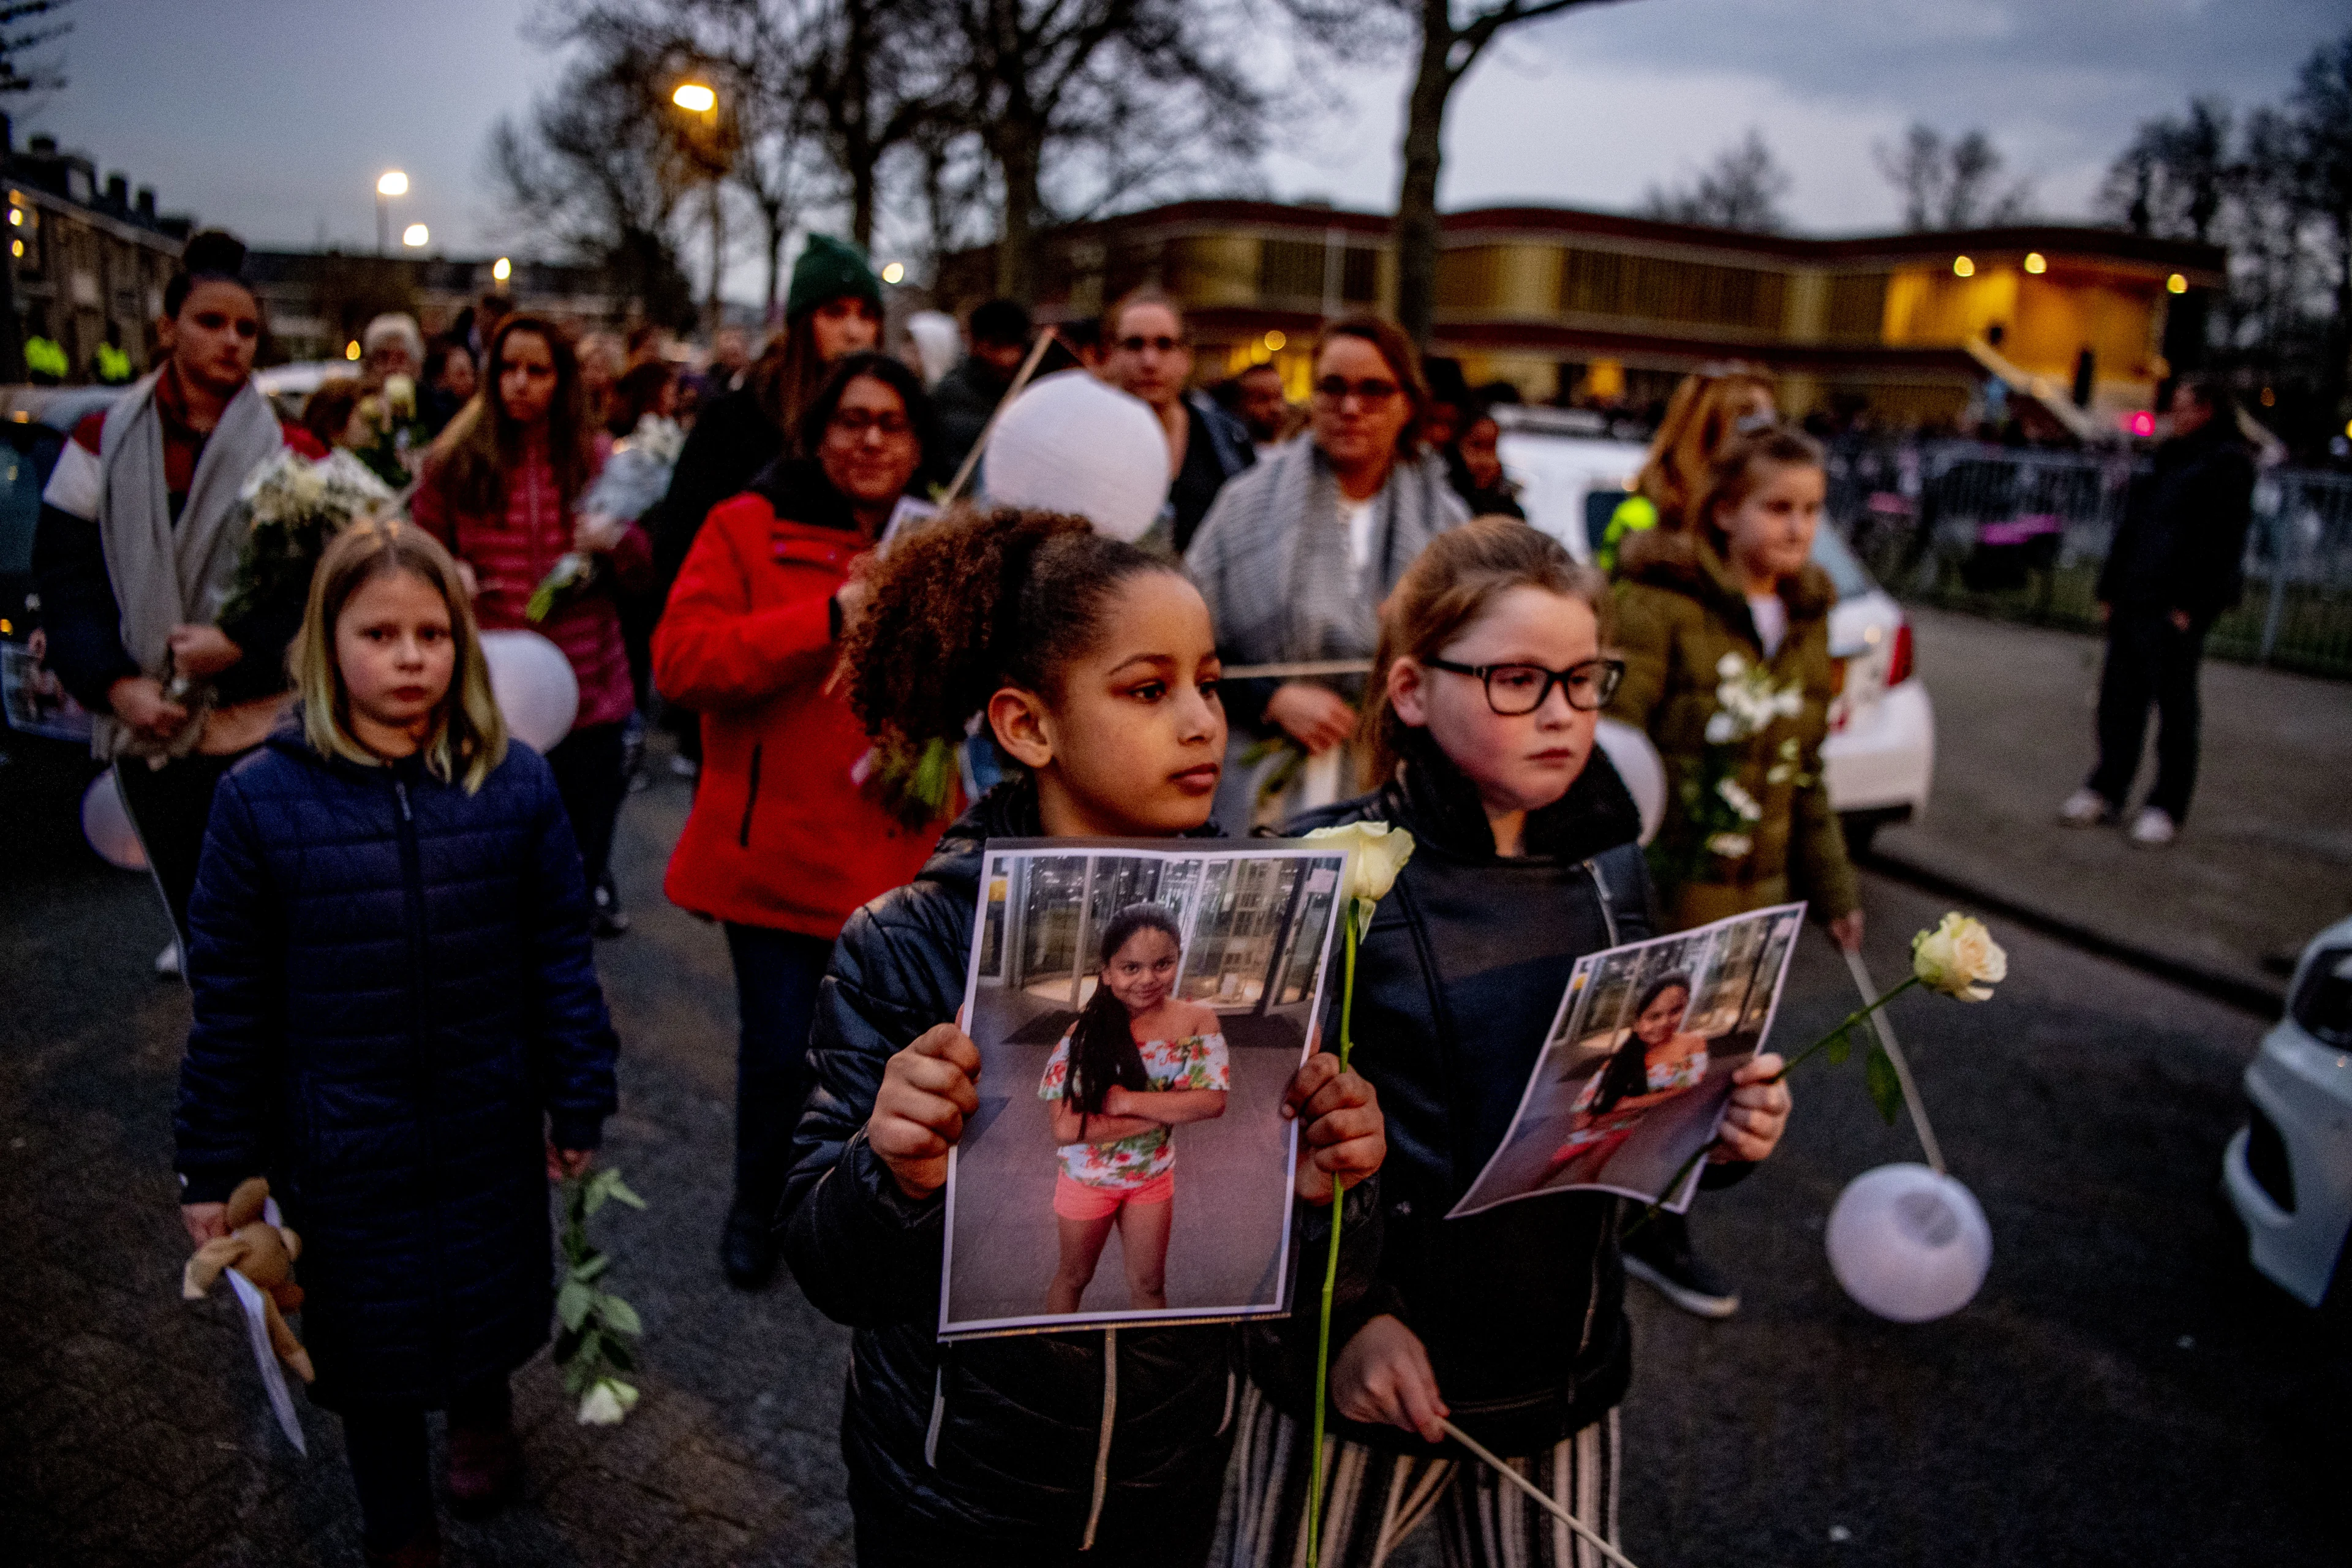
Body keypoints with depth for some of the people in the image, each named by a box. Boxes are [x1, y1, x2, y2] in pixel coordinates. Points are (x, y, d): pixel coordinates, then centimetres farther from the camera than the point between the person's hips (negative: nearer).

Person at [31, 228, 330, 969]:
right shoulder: (104, 442, 8)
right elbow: (64, 574, 6)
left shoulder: (293, 453, 3)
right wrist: (115, 684, -7)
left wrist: (241, 640, -15)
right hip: (145, 725, 2)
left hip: (261, 726, -2)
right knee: (188, 895, 10)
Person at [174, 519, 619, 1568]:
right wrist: (213, 1169, -1)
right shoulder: (262, 799, -11)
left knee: (492, 1303, 21)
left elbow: (561, 957, -2)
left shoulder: (515, 784, -9)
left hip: (491, 1128, 1)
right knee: (371, 1345, 16)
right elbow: (229, 1003, -5)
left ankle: (482, 1410, 56)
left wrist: (579, 1101, 2)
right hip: (343, 1147, -1)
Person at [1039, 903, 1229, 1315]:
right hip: (1088, 1177, -2)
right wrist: (1164, 1113, -27)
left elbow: (1214, 1101, -21)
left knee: (1149, 1285, 18)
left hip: (1154, 1177, 2)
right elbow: (1065, 1128, -28)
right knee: (1074, 1276, 21)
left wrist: (1128, 1101, -28)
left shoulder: (1198, 1020, -15)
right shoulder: (1085, 1030, -23)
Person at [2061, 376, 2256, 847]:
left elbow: (2222, 540, -13)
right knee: (2120, 697, 9)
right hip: (2134, 602, 8)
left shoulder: (2228, 464, -6)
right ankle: (2106, 790, 18)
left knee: (2174, 704, -2)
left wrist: (2189, 606, -19)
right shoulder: (2171, 460, 20)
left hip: (2175, 608, -8)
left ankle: (2167, 807, 5)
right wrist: (2110, 589, 15)